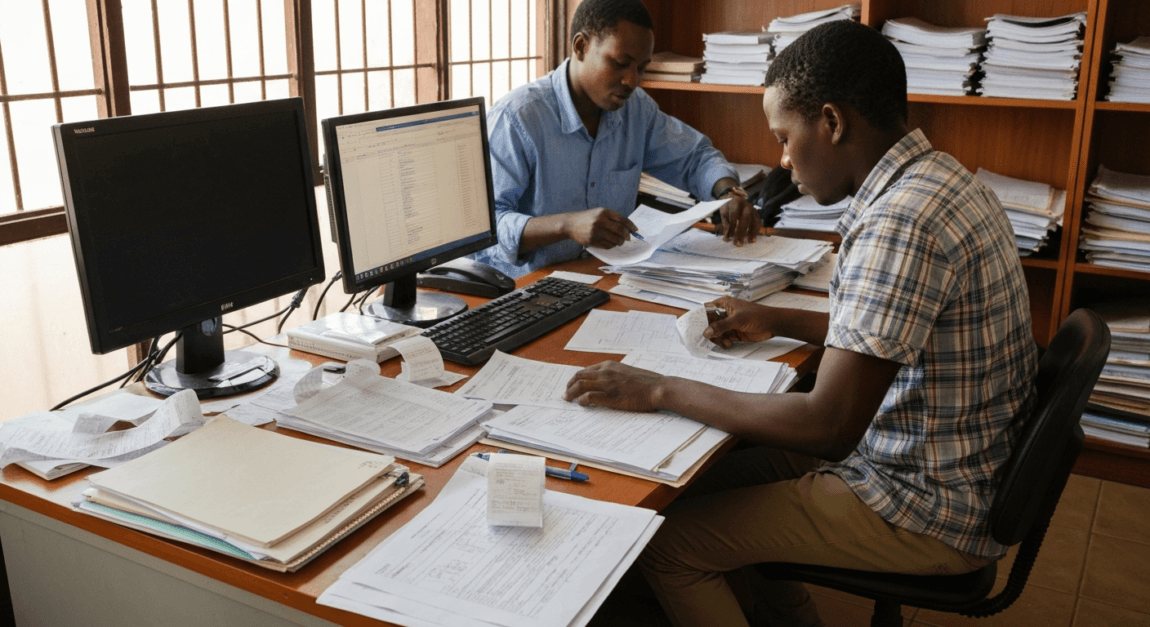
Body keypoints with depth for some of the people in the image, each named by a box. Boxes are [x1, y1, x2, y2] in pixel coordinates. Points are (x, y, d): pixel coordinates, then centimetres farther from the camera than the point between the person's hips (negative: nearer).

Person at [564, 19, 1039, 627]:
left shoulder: (899, 223, -28)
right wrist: (777, 321, 18)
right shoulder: (938, 178, 4)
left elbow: (828, 426, -29)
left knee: (666, 543, -8)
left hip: (929, 509, -10)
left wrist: (661, 390, -21)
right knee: (713, 475, 18)